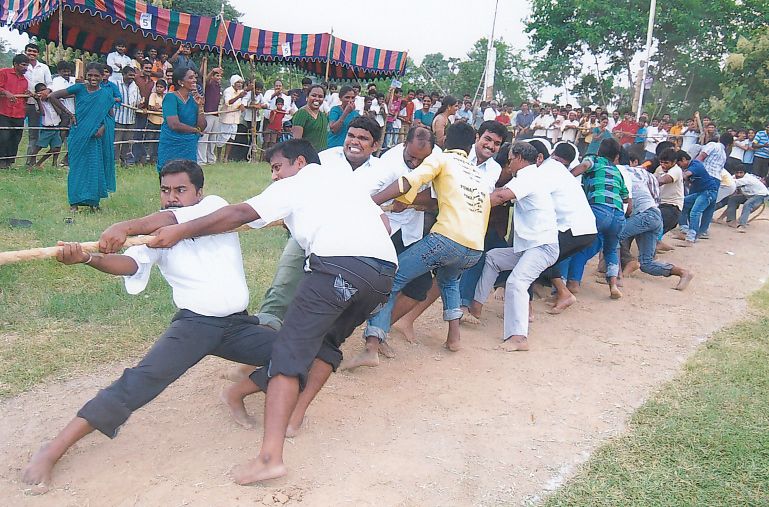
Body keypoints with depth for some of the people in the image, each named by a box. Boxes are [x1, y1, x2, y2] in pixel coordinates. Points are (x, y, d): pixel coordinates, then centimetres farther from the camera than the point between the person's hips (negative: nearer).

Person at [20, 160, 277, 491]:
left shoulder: (215, 206, -1)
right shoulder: (157, 234, 2)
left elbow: (178, 219, -22)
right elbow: (130, 264, -18)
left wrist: (125, 227, -37)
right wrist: (85, 257, -38)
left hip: (237, 324, 2)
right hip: (194, 323, -1)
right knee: (144, 379, -23)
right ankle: (54, 449, -19)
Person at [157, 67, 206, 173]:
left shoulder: (194, 99, 9)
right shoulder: (170, 97, -9)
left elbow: (202, 127, 6)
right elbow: (174, 124, -19)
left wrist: (200, 106, -6)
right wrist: (196, 130, -6)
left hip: (190, 148, 6)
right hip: (171, 147, -5)